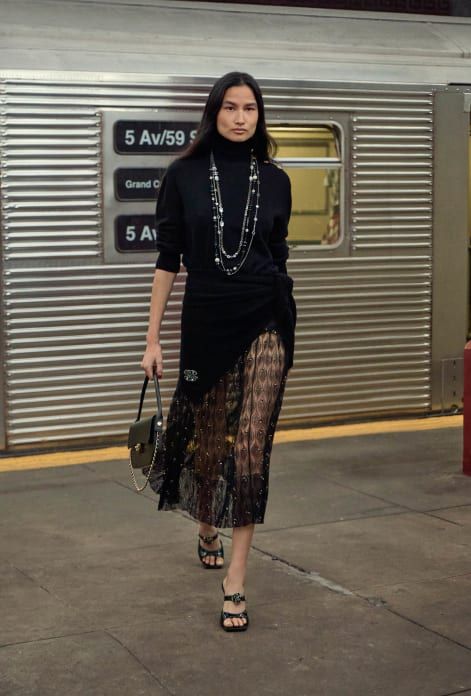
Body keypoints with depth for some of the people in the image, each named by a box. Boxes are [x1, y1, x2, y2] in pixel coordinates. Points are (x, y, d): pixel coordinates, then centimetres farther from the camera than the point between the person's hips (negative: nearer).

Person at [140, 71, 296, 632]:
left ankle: (235, 582, -2)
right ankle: (207, 529, 44)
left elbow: (277, 255, 12)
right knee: (209, 438, 14)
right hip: (205, 322, 0)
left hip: (265, 322, 0)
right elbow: (167, 259, -1)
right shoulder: (184, 176, -1)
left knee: (251, 448, -6)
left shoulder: (274, 180, 4)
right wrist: (152, 338, -3)